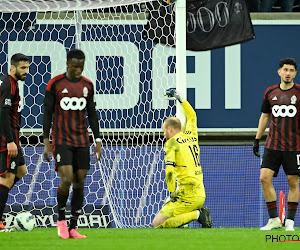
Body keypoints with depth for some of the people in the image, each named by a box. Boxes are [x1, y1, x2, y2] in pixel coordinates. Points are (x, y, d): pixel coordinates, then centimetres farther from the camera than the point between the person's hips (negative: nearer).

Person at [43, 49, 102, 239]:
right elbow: (47, 113, -1)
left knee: (80, 182, 1)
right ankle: (61, 219, 7)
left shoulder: (87, 85, 8)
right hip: (61, 141, -4)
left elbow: (92, 114, 14)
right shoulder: (55, 84, -4)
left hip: (82, 142, 4)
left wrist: (98, 141, 9)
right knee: (66, 179, -16)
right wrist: (46, 143, -6)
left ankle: (73, 227, 7)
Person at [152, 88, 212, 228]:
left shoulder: (172, 143, -5)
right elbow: (192, 116, 36)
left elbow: (169, 171, -16)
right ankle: (198, 213, 3)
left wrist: (172, 193, -9)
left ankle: (197, 214, -17)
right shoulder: (191, 136, 15)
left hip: (188, 197, -8)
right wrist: (180, 98, 42)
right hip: (201, 195, 8)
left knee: (158, 223, -10)